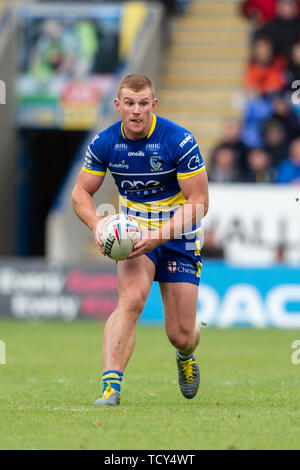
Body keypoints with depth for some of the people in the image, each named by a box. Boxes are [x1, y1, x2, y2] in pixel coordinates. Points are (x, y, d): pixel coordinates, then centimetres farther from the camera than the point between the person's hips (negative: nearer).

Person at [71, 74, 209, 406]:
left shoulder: (180, 141, -19)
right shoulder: (104, 143, -9)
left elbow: (198, 202, -18)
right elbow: (81, 193, 1)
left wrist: (158, 235, -29)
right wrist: (97, 224, -20)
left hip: (178, 237, -1)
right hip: (134, 232, 1)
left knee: (180, 336, 0)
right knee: (131, 298, -30)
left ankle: (186, 355, 40)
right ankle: (111, 386, -37)